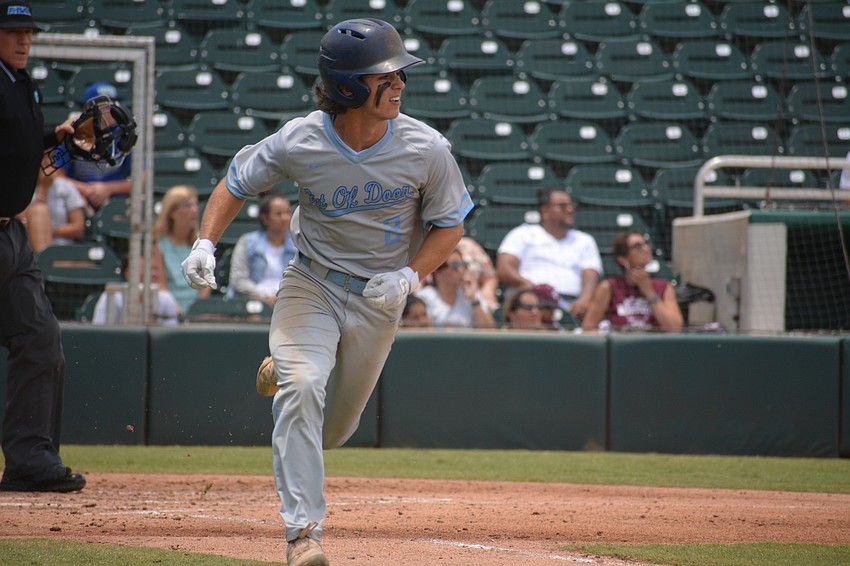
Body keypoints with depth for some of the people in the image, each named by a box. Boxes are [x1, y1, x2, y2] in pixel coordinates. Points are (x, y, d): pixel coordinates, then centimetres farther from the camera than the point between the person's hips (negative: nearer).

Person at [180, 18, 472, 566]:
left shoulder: (427, 149, -18)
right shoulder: (299, 142, -19)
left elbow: (448, 225, -3)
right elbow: (235, 184, -3)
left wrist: (410, 276, -20)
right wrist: (206, 242, -18)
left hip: (379, 298, 2)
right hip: (312, 285, -2)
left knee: (333, 429, 12)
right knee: (302, 388, -26)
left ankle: (284, 374, 48)